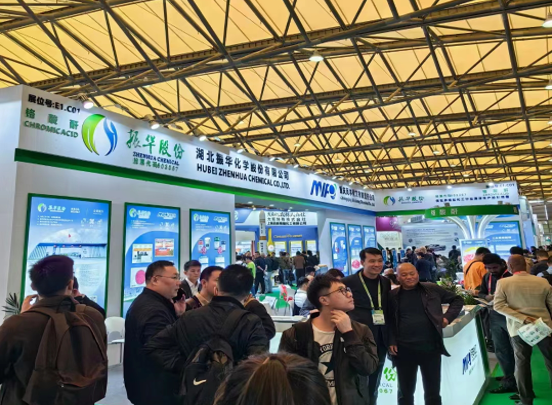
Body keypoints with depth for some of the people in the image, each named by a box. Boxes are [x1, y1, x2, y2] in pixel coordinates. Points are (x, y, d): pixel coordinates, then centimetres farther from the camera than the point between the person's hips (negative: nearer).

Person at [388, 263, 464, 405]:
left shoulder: (432, 289, 1)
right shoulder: (393, 296, 0)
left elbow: (457, 300, 12)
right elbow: (389, 321, 6)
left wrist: (448, 317, 0)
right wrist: (391, 342, -5)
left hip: (431, 348, 0)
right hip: (404, 350, 0)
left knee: (433, 392, 13)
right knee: (405, 392, 11)